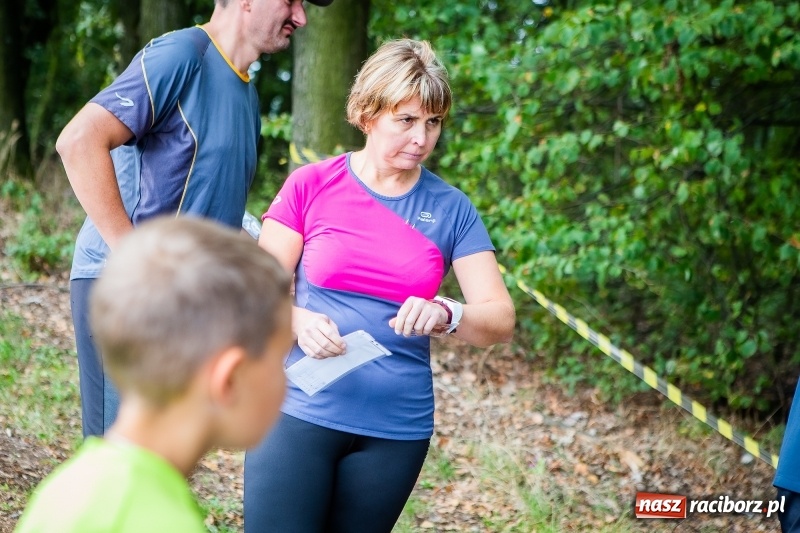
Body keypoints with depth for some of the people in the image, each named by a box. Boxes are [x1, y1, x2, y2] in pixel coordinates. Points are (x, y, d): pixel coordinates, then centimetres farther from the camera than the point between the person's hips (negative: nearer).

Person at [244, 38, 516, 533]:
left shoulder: (451, 209, 2)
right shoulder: (312, 186, -2)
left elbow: (501, 320, -3)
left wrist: (445, 315, -24)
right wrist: (300, 321, -22)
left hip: (397, 429, 2)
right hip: (300, 413, -1)